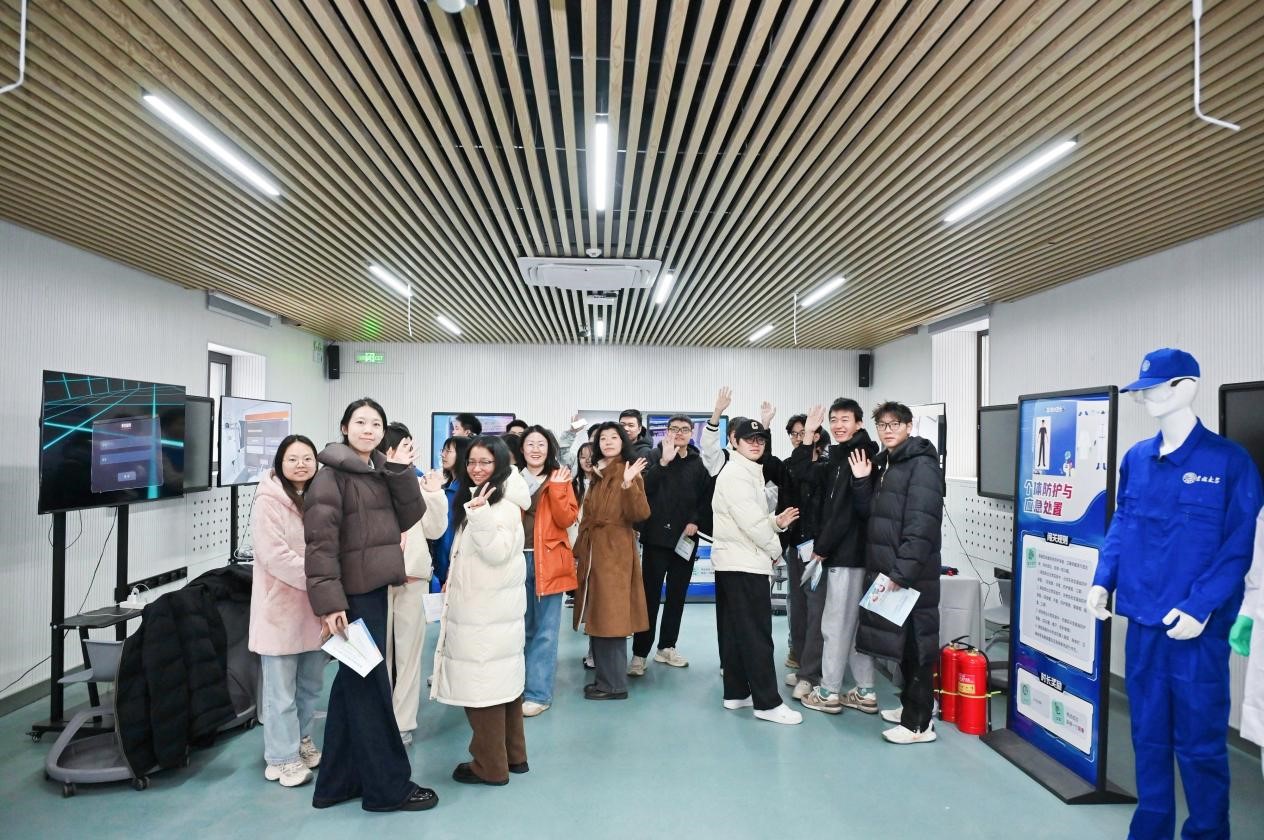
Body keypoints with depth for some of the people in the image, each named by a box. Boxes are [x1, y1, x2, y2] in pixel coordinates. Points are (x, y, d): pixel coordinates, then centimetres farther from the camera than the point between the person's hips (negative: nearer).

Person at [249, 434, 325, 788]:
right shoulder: (268, 501, -12)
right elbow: (276, 556, -20)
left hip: (314, 607, 7)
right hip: (282, 608, -7)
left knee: (310, 685, 17)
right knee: (281, 690, 3)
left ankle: (301, 744, 33)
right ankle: (282, 758, 16)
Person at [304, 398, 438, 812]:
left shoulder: (380, 472, 11)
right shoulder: (332, 475, -12)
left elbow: (408, 517, 3)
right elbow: (321, 543, -18)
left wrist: (401, 471, -6)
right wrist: (329, 602, -23)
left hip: (374, 588, 8)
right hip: (354, 593, -8)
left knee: (353, 684, 16)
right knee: (370, 686, 1)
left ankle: (338, 781, 29)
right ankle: (388, 786, 14)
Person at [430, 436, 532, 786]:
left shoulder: (504, 505, -16)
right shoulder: (476, 497, 15)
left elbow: (498, 552, -25)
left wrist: (479, 514, -34)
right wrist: (453, 580, 26)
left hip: (487, 609, -10)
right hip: (483, 605, 10)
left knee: (482, 681, -2)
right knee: (502, 677, 14)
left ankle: (490, 765, 9)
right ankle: (512, 755, 24)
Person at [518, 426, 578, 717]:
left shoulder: (560, 479, 3)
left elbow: (567, 520, -6)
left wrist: (556, 488, -16)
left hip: (548, 561, -2)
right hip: (518, 559, 3)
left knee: (545, 629, -1)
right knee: (523, 627, 12)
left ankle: (538, 692, 6)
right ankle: (519, 686, 24)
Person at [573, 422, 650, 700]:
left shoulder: (629, 473, -7)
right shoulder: (598, 474, 15)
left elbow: (640, 514, -19)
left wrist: (628, 484, -30)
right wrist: (579, 550, 16)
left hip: (615, 552, -8)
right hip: (592, 551, 8)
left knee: (610, 616, -4)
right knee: (597, 617, 12)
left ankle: (615, 684, 5)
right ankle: (604, 677, 23)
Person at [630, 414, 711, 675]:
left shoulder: (698, 462, 5)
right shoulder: (655, 455, -1)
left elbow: (706, 496, 11)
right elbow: (645, 487, -16)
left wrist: (695, 521, -3)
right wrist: (664, 462, -26)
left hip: (685, 538, 4)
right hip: (656, 536, -3)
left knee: (677, 595, 12)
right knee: (650, 595, -2)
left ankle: (667, 647, 25)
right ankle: (639, 654, 3)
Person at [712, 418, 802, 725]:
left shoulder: (747, 473, 18)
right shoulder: (736, 474, -14)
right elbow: (750, 521, -20)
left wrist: (776, 522, 3)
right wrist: (775, 548, -7)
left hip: (733, 562, 10)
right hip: (745, 563, -10)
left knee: (735, 632, 12)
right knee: (757, 634, -6)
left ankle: (736, 693, 20)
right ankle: (767, 702, -1)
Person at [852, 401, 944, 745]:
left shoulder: (922, 464, -13)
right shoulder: (885, 464, 15)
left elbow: (921, 526, -21)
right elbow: (872, 515, 16)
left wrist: (902, 572, -24)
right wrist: (862, 482, 2)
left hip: (911, 575, -9)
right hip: (887, 569, 9)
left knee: (916, 645, -1)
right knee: (899, 641, 17)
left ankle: (919, 723, 7)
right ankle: (910, 705, 30)